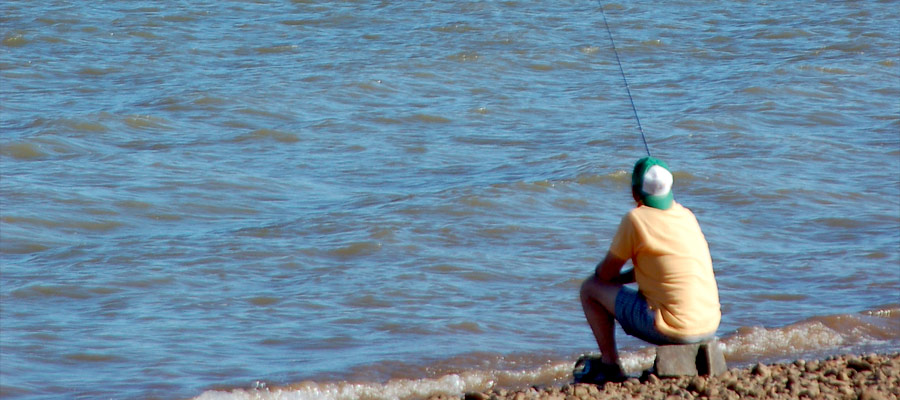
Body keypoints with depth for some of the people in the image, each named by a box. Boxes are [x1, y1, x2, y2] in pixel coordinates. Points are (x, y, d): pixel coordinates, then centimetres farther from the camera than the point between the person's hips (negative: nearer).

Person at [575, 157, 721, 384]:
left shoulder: (636, 219, -9)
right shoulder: (687, 216, 10)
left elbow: (605, 273, 1)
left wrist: (600, 272, 24)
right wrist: (621, 277, 29)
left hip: (672, 329, -7)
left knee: (590, 289, 9)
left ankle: (610, 364, 13)